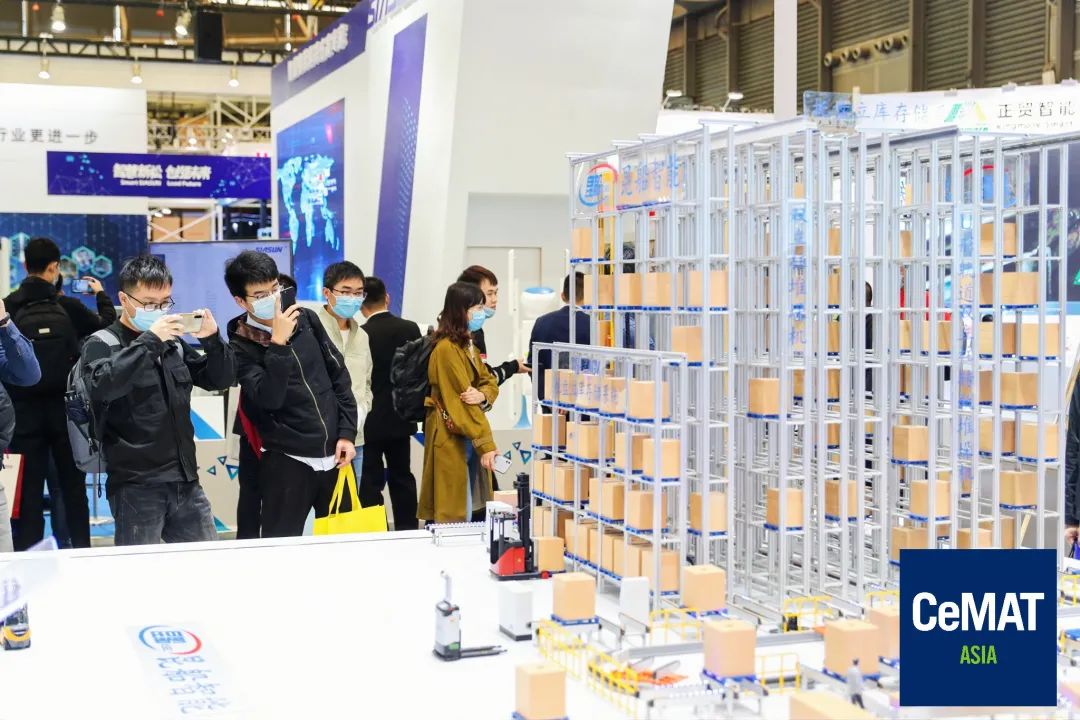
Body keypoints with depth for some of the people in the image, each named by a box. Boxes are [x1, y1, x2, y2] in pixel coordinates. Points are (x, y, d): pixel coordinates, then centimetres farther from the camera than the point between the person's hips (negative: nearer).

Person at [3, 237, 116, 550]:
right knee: (73, 485, 10)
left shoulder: (7, 308, -6)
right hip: (65, 408, 0)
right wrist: (101, 295, 23)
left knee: (29, 489, 4)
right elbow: (108, 327, 8)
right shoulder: (68, 306, -6)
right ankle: (81, 548, 14)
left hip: (25, 410, 0)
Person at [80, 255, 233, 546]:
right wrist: (149, 341, -24)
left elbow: (221, 379, 15)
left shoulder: (174, 344, 14)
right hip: (136, 486, -6)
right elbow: (102, 386, -23)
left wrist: (213, 340, -3)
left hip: (186, 481, 6)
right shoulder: (101, 344, -3)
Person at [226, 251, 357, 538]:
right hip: (287, 460, -4)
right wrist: (278, 344, -27)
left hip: (333, 454, 4)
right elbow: (269, 399, -22)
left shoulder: (306, 319, 4)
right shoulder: (242, 346, -8)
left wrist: (347, 433, 3)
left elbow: (339, 375, 9)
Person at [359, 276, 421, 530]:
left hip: (371, 420, -5)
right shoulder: (410, 329, -4)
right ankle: (408, 530, 21)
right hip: (400, 417, 5)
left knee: (371, 481, 1)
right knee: (401, 476, 16)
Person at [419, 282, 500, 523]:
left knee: (476, 509, 10)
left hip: (471, 438, 9)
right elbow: (462, 402, -20)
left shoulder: (468, 345, 14)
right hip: (451, 440, -9)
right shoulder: (447, 349, -16)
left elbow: (489, 382, 13)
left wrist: (483, 395, -12)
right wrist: (485, 444, -22)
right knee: (454, 515, -6)